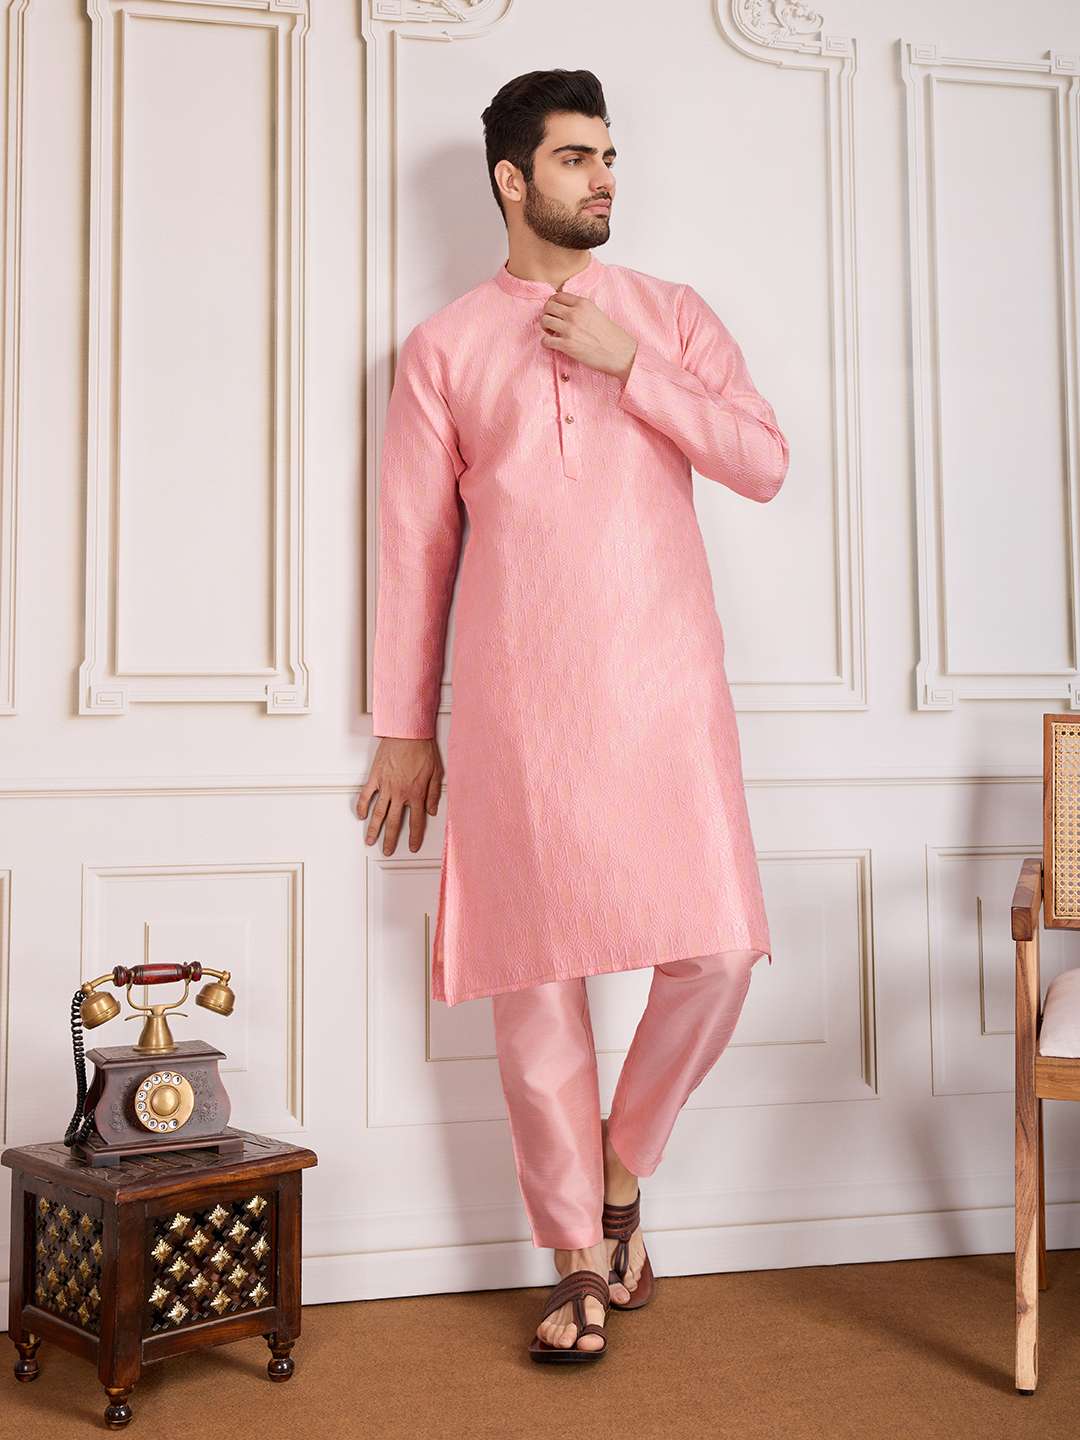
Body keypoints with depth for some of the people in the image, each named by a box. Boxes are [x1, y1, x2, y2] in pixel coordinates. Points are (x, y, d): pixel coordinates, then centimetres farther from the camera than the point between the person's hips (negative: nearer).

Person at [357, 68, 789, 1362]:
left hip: (665, 689, 1)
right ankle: (580, 1264, 17)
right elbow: (414, 541, 8)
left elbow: (764, 463, 2)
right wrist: (404, 728, 7)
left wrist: (629, 366, -7)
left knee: (716, 952, -7)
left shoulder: (672, 315, 14)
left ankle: (621, 1166, 22)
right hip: (517, 707, -1)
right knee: (537, 979, 1)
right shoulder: (444, 347, 10)